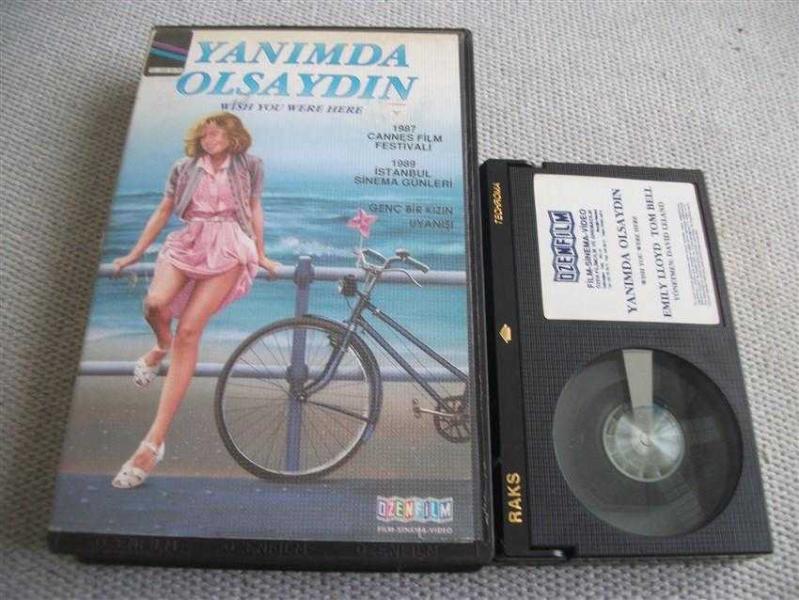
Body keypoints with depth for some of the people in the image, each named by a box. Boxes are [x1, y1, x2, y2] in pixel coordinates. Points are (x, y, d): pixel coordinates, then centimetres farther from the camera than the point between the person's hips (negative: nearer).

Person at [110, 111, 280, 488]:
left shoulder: (248, 166, 12)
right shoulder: (184, 168, 16)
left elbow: (254, 208, 16)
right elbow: (164, 211, 19)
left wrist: (261, 256, 14)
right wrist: (135, 253, 19)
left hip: (228, 249, -3)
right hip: (188, 242, 3)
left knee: (188, 332, -17)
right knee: (155, 302, -30)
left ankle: (154, 442, -17)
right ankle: (161, 347, 13)